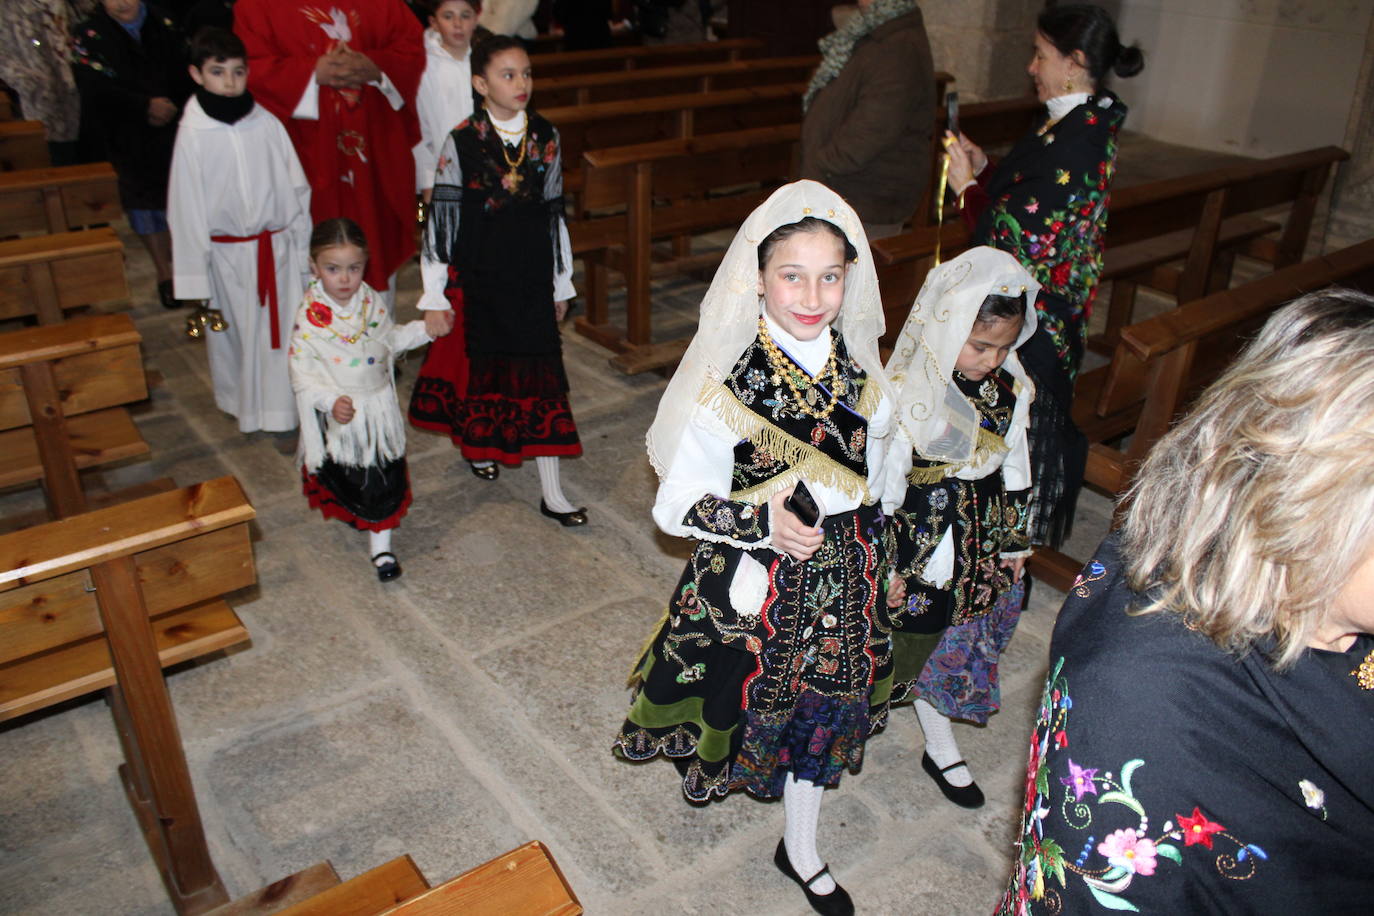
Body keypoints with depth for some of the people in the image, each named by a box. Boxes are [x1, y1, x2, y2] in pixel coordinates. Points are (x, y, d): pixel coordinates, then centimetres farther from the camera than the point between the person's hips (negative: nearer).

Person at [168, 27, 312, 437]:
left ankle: (283, 406, 25)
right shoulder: (193, 134, -9)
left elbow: (296, 189, 4)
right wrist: (193, 276, -4)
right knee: (234, 333, 11)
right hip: (228, 254, -1)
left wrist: (303, 248, 6)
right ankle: (243, 405, 30)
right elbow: (186, 209, -5)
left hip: (277, 246, 2)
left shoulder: (267, 124, -5)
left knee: (284, 328, 7)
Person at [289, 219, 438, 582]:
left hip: (379, 406, 3)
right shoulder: (310, 318, -19)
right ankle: (350, 513, 49)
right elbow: (302, 374, -18)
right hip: (340, 415, -3)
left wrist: (425, 329, 0)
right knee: (346, 475, 18)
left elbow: (391, 339, 13)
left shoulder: (372, 302, -6)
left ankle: (380, 542, 21)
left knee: (384, 476, 8)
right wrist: (331, 401, -32)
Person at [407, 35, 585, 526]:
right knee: (481, 365, 14)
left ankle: (552, 493, 5)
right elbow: (440, 216, -6)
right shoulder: (462, 141, -9)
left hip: (532, 277, 2)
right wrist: (435, 295, -6)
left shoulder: (546, 138, 1)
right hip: (477, 278, -2)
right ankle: (480, 443, 45)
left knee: (540, 374, 0)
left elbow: (554, 212, 9)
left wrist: (561, 282, 12)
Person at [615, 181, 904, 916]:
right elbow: (677, 504, -19)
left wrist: (873, 561, 15)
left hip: (843, 577, 5)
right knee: (755, 693, 18)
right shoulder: (727, 383, -24)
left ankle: (802, 853, 45)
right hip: (753, 580, -4)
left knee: (821, 704, 19)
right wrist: (761, 522, -33)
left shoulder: (859, 367, -7)